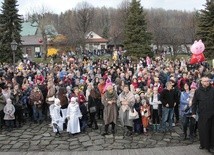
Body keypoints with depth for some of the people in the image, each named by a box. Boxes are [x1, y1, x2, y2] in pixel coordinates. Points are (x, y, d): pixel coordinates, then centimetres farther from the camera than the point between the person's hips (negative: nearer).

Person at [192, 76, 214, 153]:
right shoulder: (198, 91, 1)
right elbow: (194, 102, 4)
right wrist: (193, 112, 1)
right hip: (202, 115, 0)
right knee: (203, 130, 4)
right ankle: (203, 144, 19)